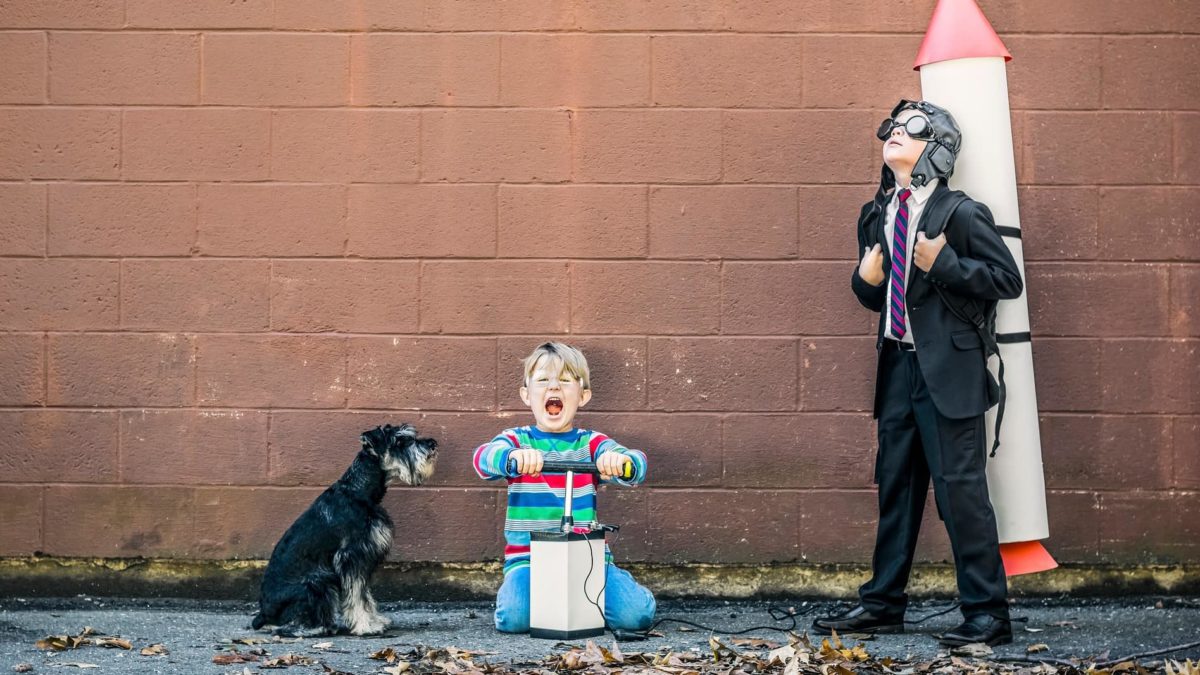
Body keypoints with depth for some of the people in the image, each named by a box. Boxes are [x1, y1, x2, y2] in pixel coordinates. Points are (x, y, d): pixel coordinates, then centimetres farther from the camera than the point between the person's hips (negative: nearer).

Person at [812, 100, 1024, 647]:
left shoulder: (960, 212, -8)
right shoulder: (876, 216, 13)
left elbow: (1008, 278, -10)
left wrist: (944, 264, -19)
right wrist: (865, 279, 0)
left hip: (949, 368, -7)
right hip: (898, 364, 7)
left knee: (960, 486, -7)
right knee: (895, 484, 13)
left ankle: (988, 612, -1)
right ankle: (882, 604, 21)